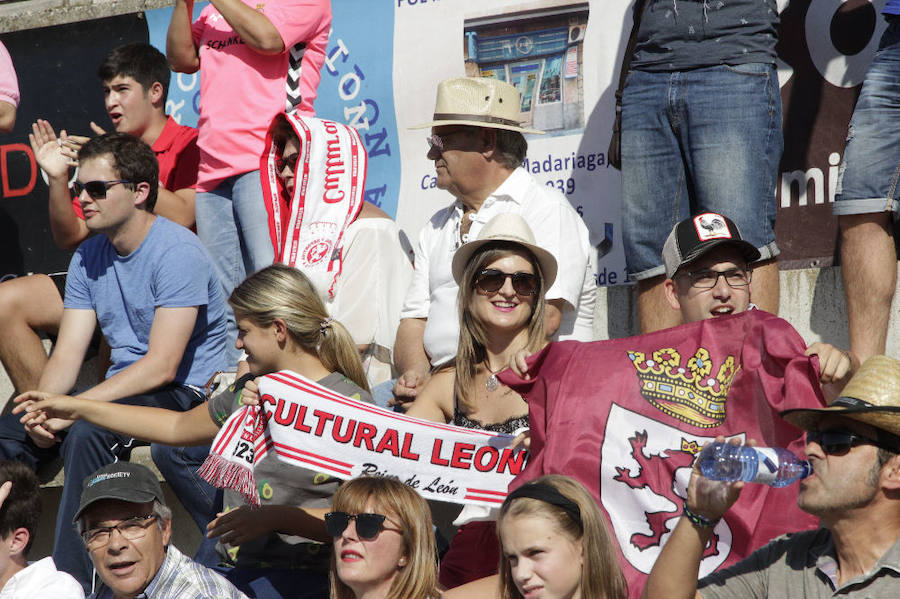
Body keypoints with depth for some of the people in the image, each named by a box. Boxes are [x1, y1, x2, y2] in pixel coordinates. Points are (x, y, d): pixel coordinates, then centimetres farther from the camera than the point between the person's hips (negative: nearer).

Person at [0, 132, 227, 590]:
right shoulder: (88, 258, 7)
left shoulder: (178, 252, -17)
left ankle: (72, 580, -26)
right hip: (121, 390, 8)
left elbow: (162, 366, -24)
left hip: (188, 392, -8)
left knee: (85, 431, -33)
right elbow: (67, 355, 3)